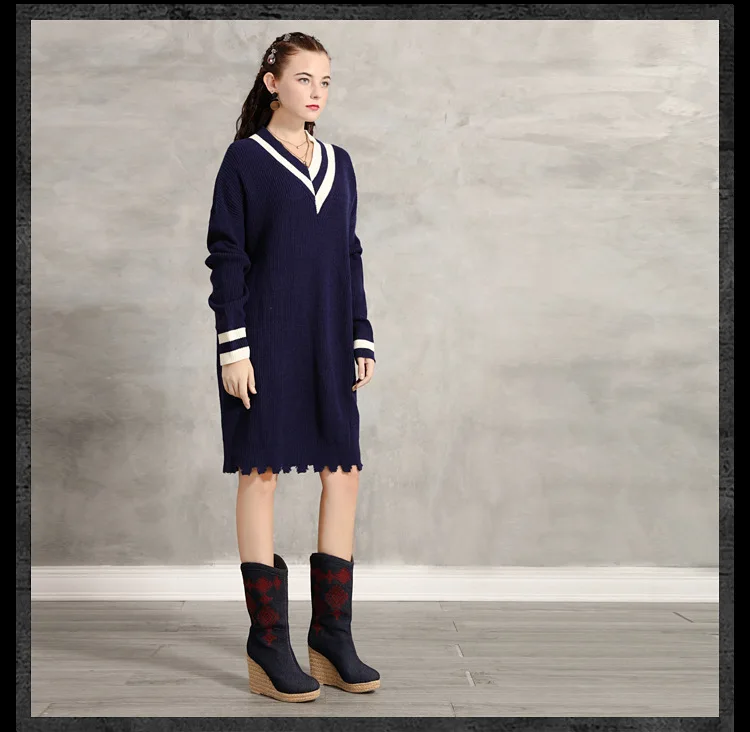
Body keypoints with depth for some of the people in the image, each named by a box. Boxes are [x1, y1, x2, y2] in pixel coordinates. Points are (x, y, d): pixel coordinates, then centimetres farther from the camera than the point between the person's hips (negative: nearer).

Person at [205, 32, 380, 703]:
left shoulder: (339, 163, 15)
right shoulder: (245, 159, 1)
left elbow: (350, 259, 16)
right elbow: (226, 256, -5)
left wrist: (362, 340, 10)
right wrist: (233, 345, -12)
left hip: (327, 340, 5)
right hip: (267, 338, -5)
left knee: (344, 472, 2)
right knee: (262, 472, -2)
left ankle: (332, 637, 13)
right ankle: (269, 648, 6)